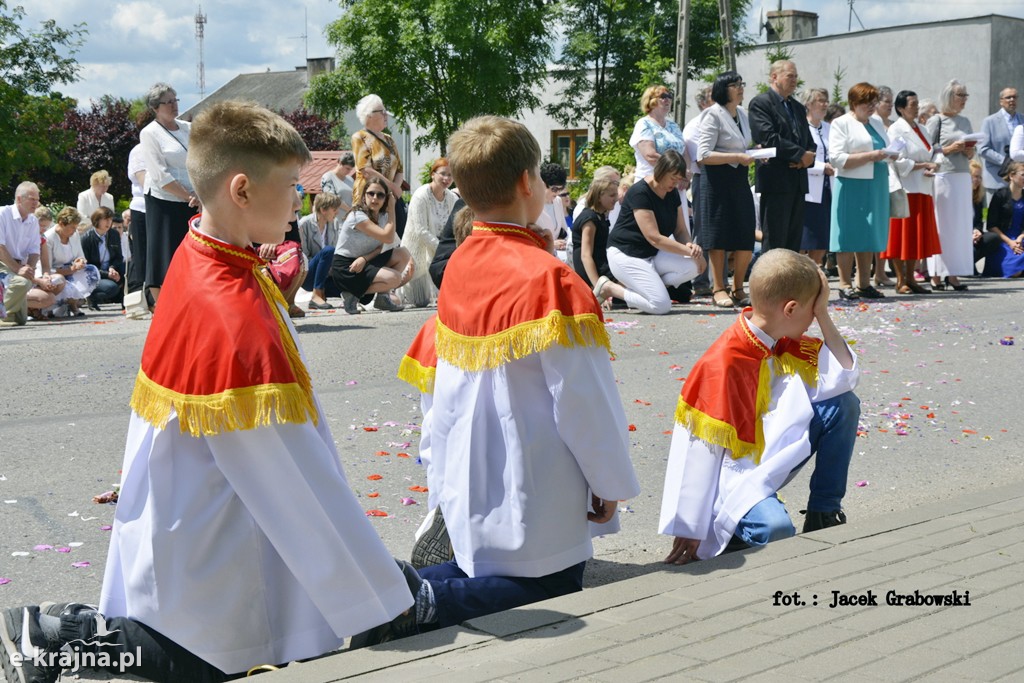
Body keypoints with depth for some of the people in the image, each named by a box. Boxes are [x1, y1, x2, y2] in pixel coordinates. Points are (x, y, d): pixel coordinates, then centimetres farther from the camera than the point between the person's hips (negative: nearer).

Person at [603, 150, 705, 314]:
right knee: (662, 306, -22)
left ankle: (646, 285, -3)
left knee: (694, 266, -19)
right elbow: (654, 238, -24)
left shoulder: (673, 193, 5)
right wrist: (690, 252, -23)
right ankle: (609, 288, -3)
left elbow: (681, 231, 9)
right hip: (626, 255, -8)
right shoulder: (640, 192, -21)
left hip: (654, 255, 8)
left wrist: (689, 245, -16)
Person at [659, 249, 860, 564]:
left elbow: (843, 378, 0)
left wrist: (824, 315, -8)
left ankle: (824, 515, 5)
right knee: (775, 529, -38)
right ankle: (739, 536, -2)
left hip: (773, 458, 8)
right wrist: (692, 530, -18)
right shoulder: (723, 364, -23)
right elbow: (703, 449, -21)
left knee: (844, 404, -4)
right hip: (736, 475, -8)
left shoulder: (784, 343, 1)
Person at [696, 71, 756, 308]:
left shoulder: (742, 114, 16)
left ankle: (738, 288, 16)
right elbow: (703, 155, -16)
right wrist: (739, 157, -19)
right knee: (718, 236, -1)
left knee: (746, 239, 4)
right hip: (717, 180, -7)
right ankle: (718, 290, 6)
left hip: (739, 179, 7)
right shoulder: (713, 115, -8)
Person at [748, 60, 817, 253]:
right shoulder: (761, 103, -4)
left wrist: (807, 159, -3)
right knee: (774, 241, -7)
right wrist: (801, 154, -14)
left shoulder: (798, 108, 21)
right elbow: (768, 138, -16)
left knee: (794, 241, 7)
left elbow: (809, 141, 20)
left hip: (798, 183, 8)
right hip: (776, 181, -8)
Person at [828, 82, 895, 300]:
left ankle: (864, 284, 13)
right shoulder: (841, 124, -2)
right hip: (852, 185, -7)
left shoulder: (877, 124, 20)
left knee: (869, 235, 7)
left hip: (876, 186, 7)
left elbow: (886, 149, 27)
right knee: (849, 235, -6)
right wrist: (870, 156, -17)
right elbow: (836, 158, -12)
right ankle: (845, 285, -2)